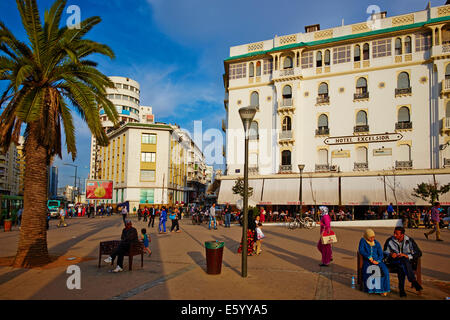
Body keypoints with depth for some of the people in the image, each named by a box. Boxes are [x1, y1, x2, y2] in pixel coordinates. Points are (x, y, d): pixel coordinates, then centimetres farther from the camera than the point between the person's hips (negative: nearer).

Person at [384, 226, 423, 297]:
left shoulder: (409, 240, -1)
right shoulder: (389, 241, 1)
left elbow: (419, 253, -4)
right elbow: (385, 252, 12)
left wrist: (407, 256, -20)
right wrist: (390, 254, -13)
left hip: (408, 260, 1)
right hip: (394, 260, 0)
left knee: (402, 266, -38)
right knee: (404, 260, -36)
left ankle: (401, 289, -34)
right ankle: (413, 281, -41)